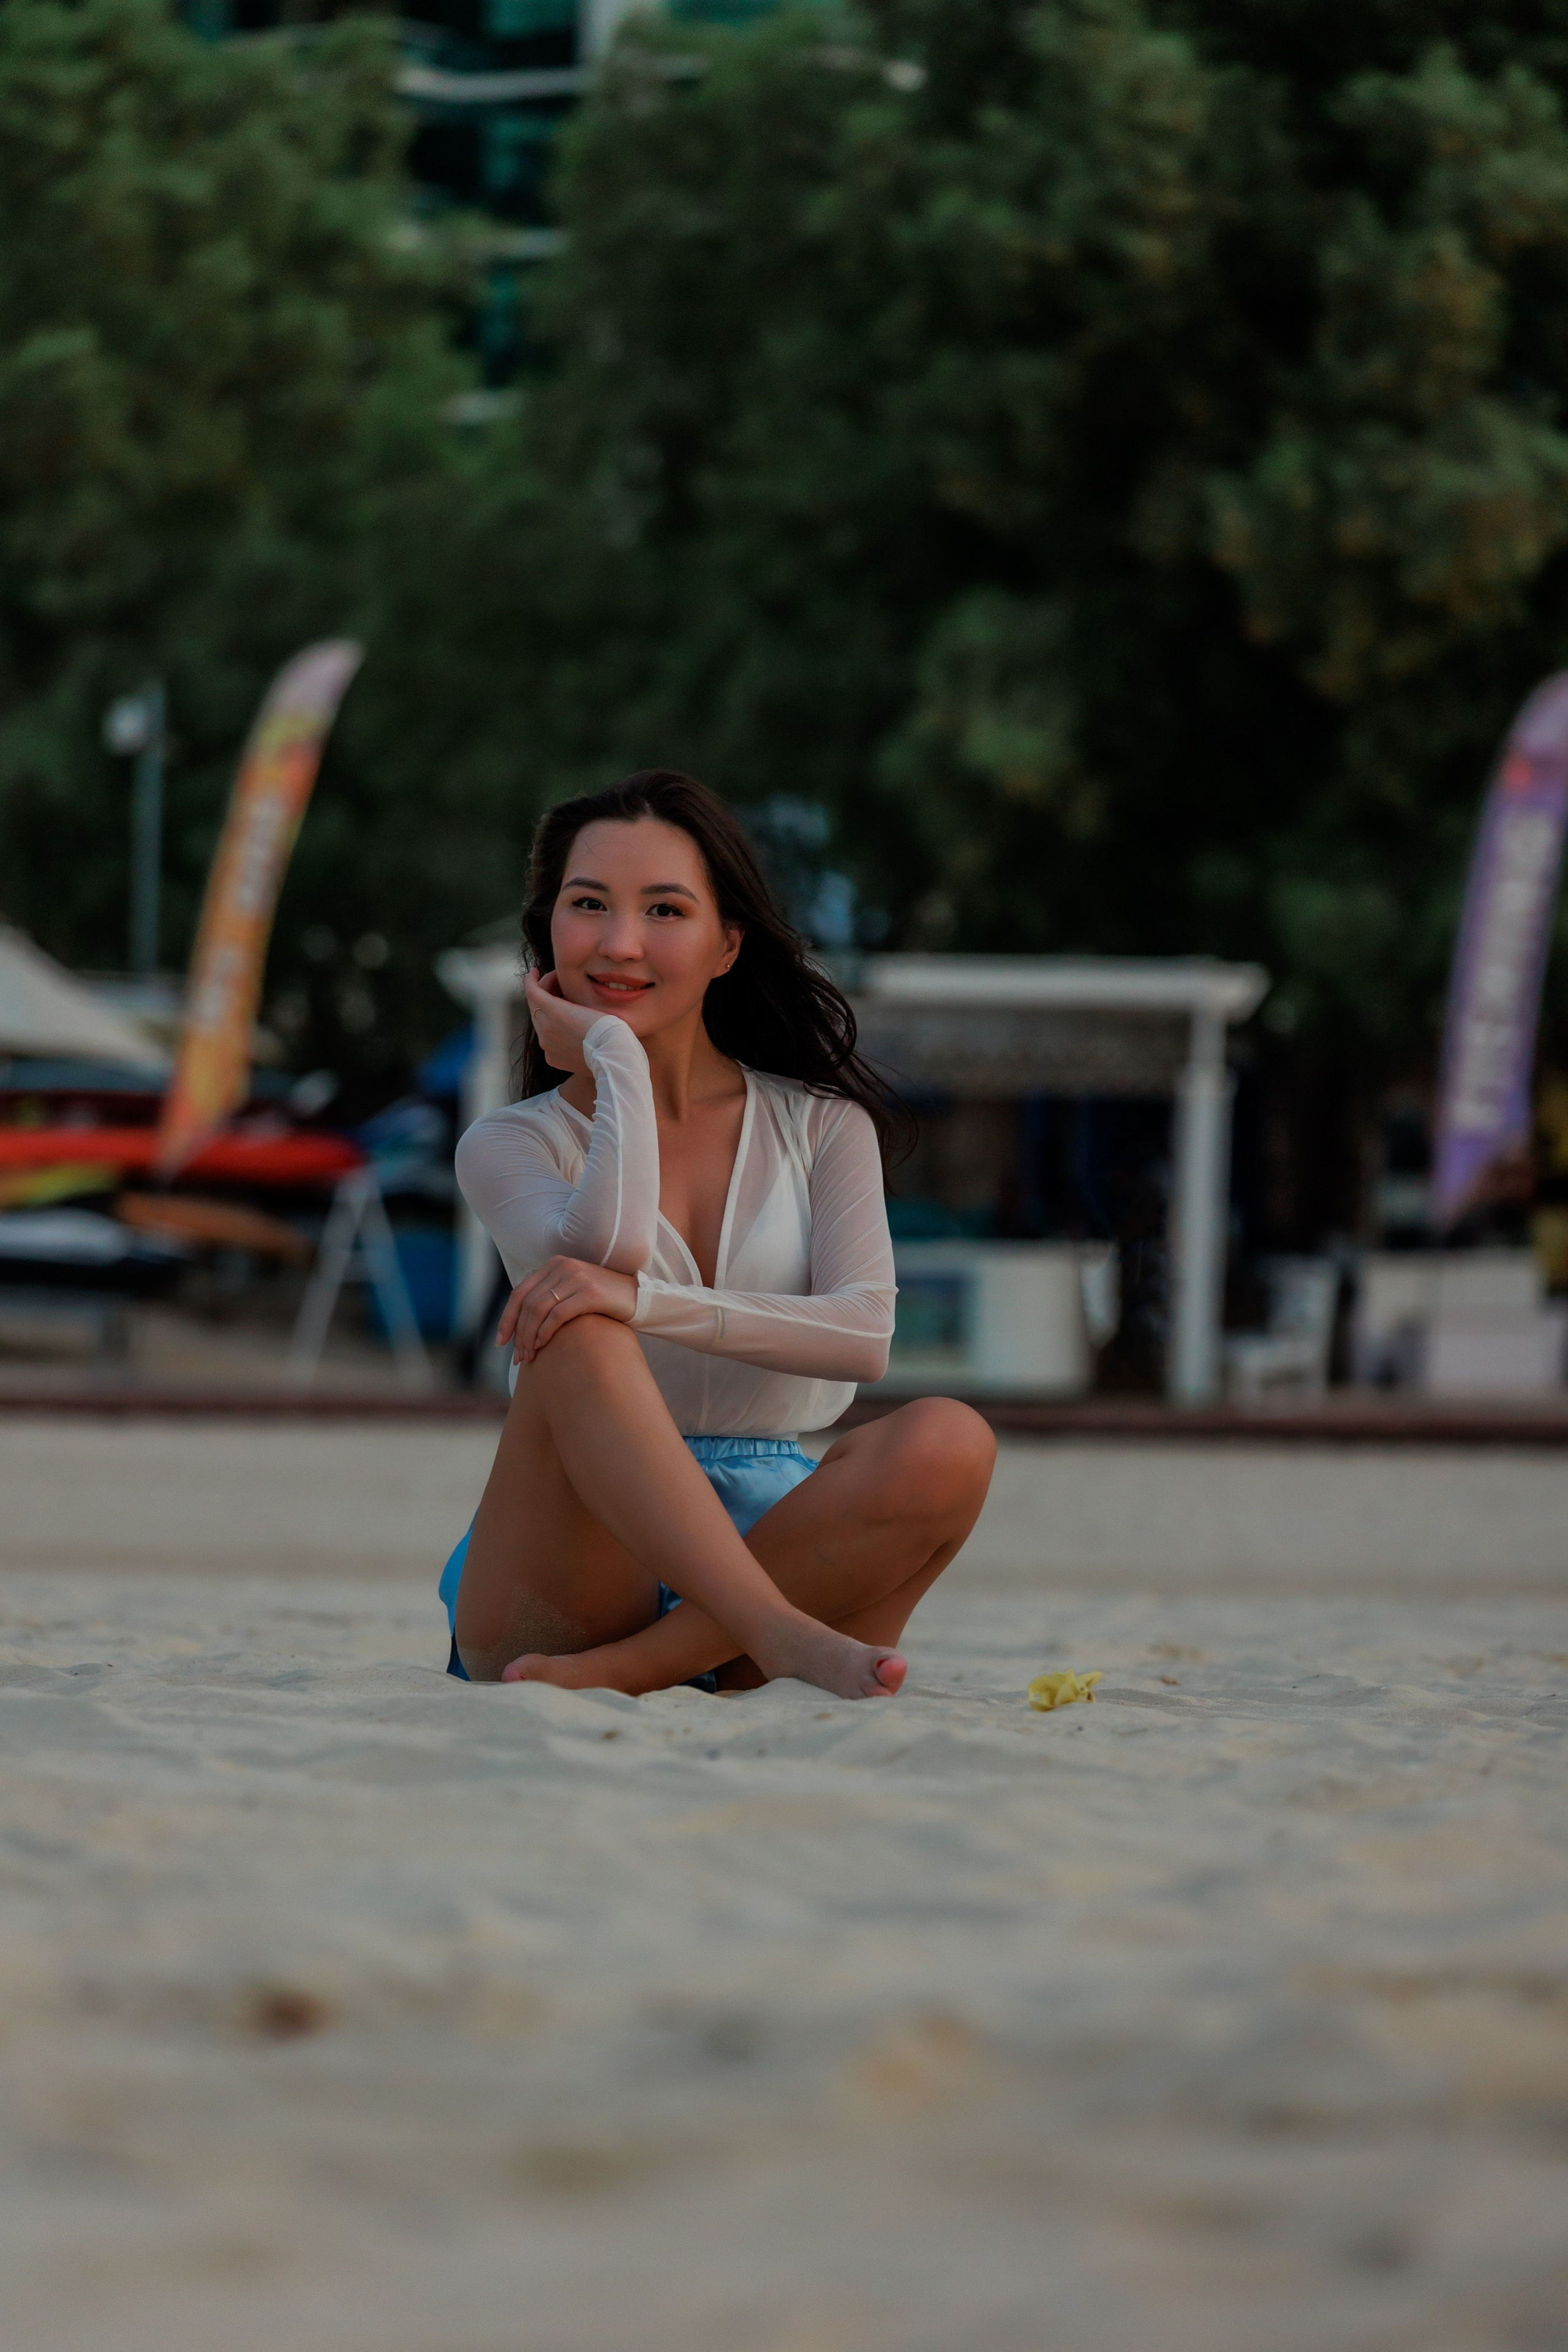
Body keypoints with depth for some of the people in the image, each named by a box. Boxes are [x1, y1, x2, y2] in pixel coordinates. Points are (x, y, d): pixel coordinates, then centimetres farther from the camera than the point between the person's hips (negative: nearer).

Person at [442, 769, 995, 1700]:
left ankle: (625, 1668, -34)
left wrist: (645, 1301, -21)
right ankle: (779, 1636, -48)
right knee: (581, 1336, -31)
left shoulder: (819, 1124, 13)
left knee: (947, 1445, -28)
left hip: (770, 1545, 2)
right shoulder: (509, 1146, 9)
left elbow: (865, 1335, -6)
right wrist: (614, 1053, -1)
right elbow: (608, 1248, -16)